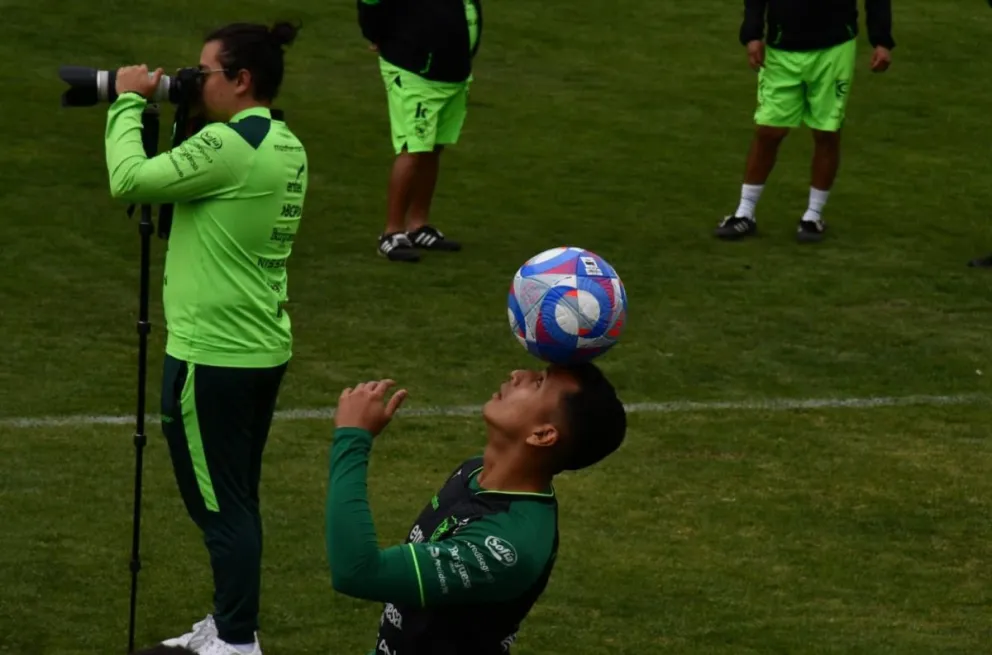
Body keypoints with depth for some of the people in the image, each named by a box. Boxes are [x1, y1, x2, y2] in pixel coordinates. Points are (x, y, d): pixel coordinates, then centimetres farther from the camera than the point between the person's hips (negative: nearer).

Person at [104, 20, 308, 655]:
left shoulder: (228, 146, -21)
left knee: (218, 503, -1)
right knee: (235, 499, 17)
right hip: (263, 351, 9)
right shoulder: (287, 147, 8)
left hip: (213, 357, -9)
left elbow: (129, 179, -18)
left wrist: (129, 104, -4)